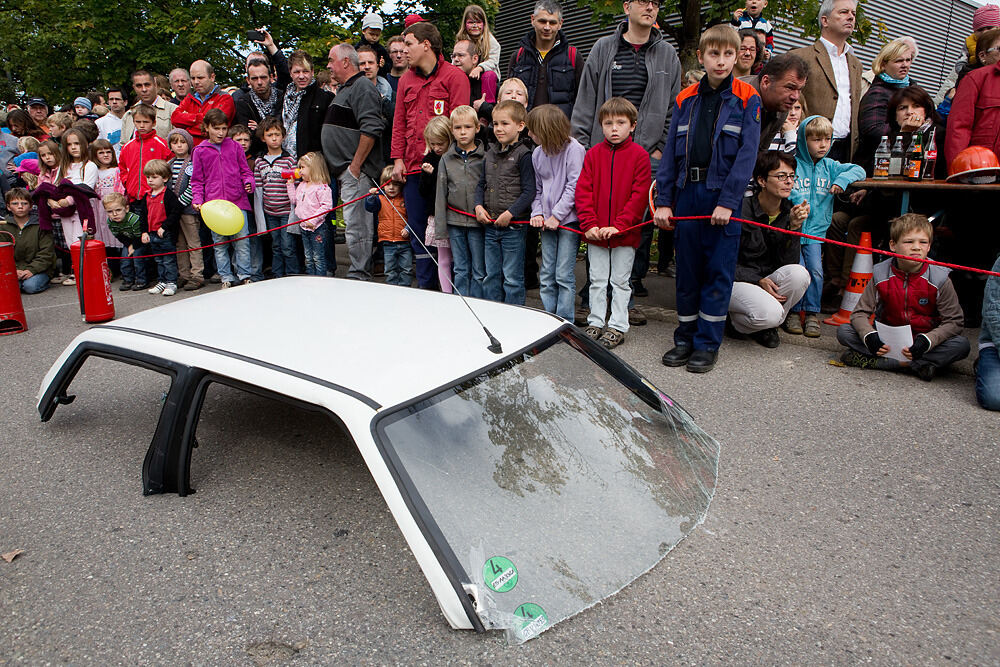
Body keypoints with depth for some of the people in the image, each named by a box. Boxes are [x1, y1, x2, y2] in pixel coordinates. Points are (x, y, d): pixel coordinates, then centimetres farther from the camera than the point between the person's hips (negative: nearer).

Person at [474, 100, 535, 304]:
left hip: (513, 226, -6)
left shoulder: (523, 155, -9)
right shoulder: (490, 153, 11)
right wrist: (479, 206, 0)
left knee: (512, 278, 1)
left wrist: (510, 213, -19)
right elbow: (481, 184, 17)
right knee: (491, 275, 14)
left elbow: (529, 191, -13)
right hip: (490, 226, 7)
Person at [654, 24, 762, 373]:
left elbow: (747, 153, -7)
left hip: (723, 195, -3)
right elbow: (670, 152, 8)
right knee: (687, 268, 9)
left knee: (718, 271, 1)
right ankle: (685, 338, 21)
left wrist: (728, 201, -16)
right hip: (687, 191, 3)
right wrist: (663, 200, 1)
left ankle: (707, 344, 11)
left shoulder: (746, 98, 0)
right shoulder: (686, 99, 10)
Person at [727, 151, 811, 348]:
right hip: (736, 280, -5)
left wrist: (794, 227, -19)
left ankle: (766, 326, -4)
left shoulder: (790, 212, 0)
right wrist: (758, 280, -21)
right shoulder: (741, 210, -15)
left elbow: (788, 263, -6)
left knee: (799, 273, -27)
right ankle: (733, 321, 2)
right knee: (770, 313, -33)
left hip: (769, 280, 5)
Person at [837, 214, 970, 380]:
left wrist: (926, 341, -28)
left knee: (962, 345, -27)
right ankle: (915, 365, -25)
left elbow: (953, 321, -9)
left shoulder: (939, 278, -9)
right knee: (843, 331, -20)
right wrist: (869, 335, -27)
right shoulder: (880, 274, -7)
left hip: (920, 343, -1)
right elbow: (860, 313, -5)